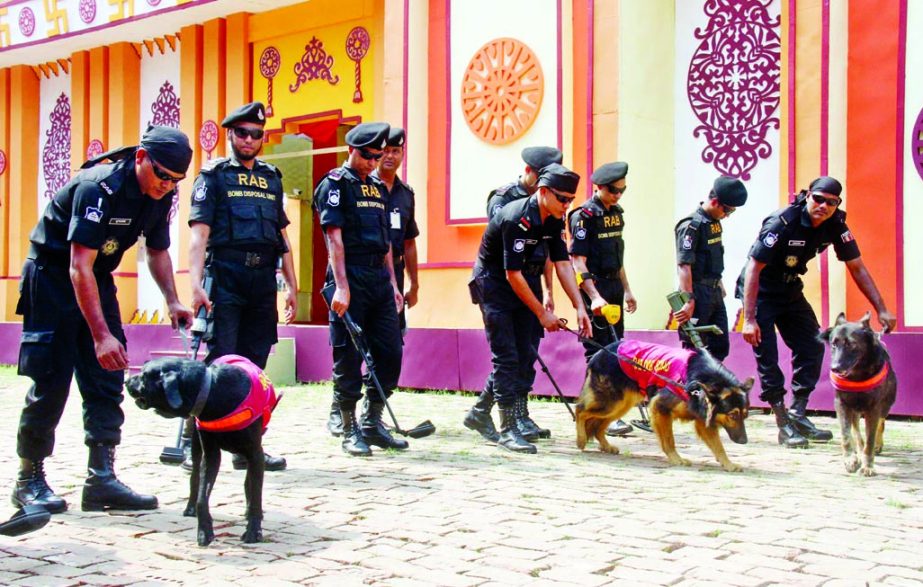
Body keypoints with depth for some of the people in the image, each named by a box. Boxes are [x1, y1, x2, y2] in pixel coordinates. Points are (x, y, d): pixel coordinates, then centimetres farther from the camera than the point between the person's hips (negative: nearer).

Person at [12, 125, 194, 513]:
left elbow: (157, 251, 11)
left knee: (107, 379, -1)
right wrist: (101, 335, -37)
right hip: (53, 275, -7)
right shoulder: (100, 187, -28)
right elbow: (79, 267, -32)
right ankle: (29, 479, 6)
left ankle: (101, 478, 1)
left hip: (98, 279, 7)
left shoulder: (160, 195, -6)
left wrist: (173, 302, -5)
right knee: (51, 380, -6)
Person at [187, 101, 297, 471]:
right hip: (225, 278, -5)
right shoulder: (213, 176, 3)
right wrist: (196, 284, -18)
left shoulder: (271, 178, 19)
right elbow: (199, 233, -7)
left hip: (263, 281, 5)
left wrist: (292, 286, 14)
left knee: (254, 366, 7)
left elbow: (282, 236, 20)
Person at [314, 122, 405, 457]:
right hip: (350, 277, -7)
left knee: (390, 352, 5)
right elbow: (334, 237, -11)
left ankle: (373, 423, 17)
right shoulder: (335, 184, -3)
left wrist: (393, 283, 14)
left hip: (379, 278, 7)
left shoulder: (379, 188, 20)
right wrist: (341, 287, -19)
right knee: (348, 357, -1)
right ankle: (350, 432, 7)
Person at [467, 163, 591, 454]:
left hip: (525, 282, 8)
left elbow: (562, 264, 2)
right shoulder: (516, 219, -26)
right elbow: (512, 275, -25)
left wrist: (579, 307, -6)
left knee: (526, 353, 4)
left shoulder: (554, 220, -2)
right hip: (494, 282, -8)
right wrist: (542, 313, -19)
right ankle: (508, 429, -9)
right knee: (506, 355, -11)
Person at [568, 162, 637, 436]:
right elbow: (578, 261, -18)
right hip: (594, 288, -9)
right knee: (599, 351, -8)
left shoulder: (616, 212, 12)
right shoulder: (584, 216, -13)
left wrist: (626, 290, 20)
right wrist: (594, 297, -26)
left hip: (614, 287, 9)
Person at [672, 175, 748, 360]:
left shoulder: (715, 222, 10)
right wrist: (689, 301, -26)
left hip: (714, 292, 9)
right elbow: (684, 266, -22)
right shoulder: (691, 225, -17)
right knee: (694, 350, -4)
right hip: (698, 293, -9)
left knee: (720, 347, 14)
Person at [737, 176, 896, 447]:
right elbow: (753, 268, -28)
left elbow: (857, 268, -3)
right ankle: (784, 426, -5)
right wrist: (749, 319, -33)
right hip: (760, 291, -6)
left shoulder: (835, 225, -11)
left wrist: (881, 310, -9)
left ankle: (798, 414, 7)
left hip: (790, 291, 7)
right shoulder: (782, 223, -29)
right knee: (767, 357, -11)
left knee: (813, 347, -1)